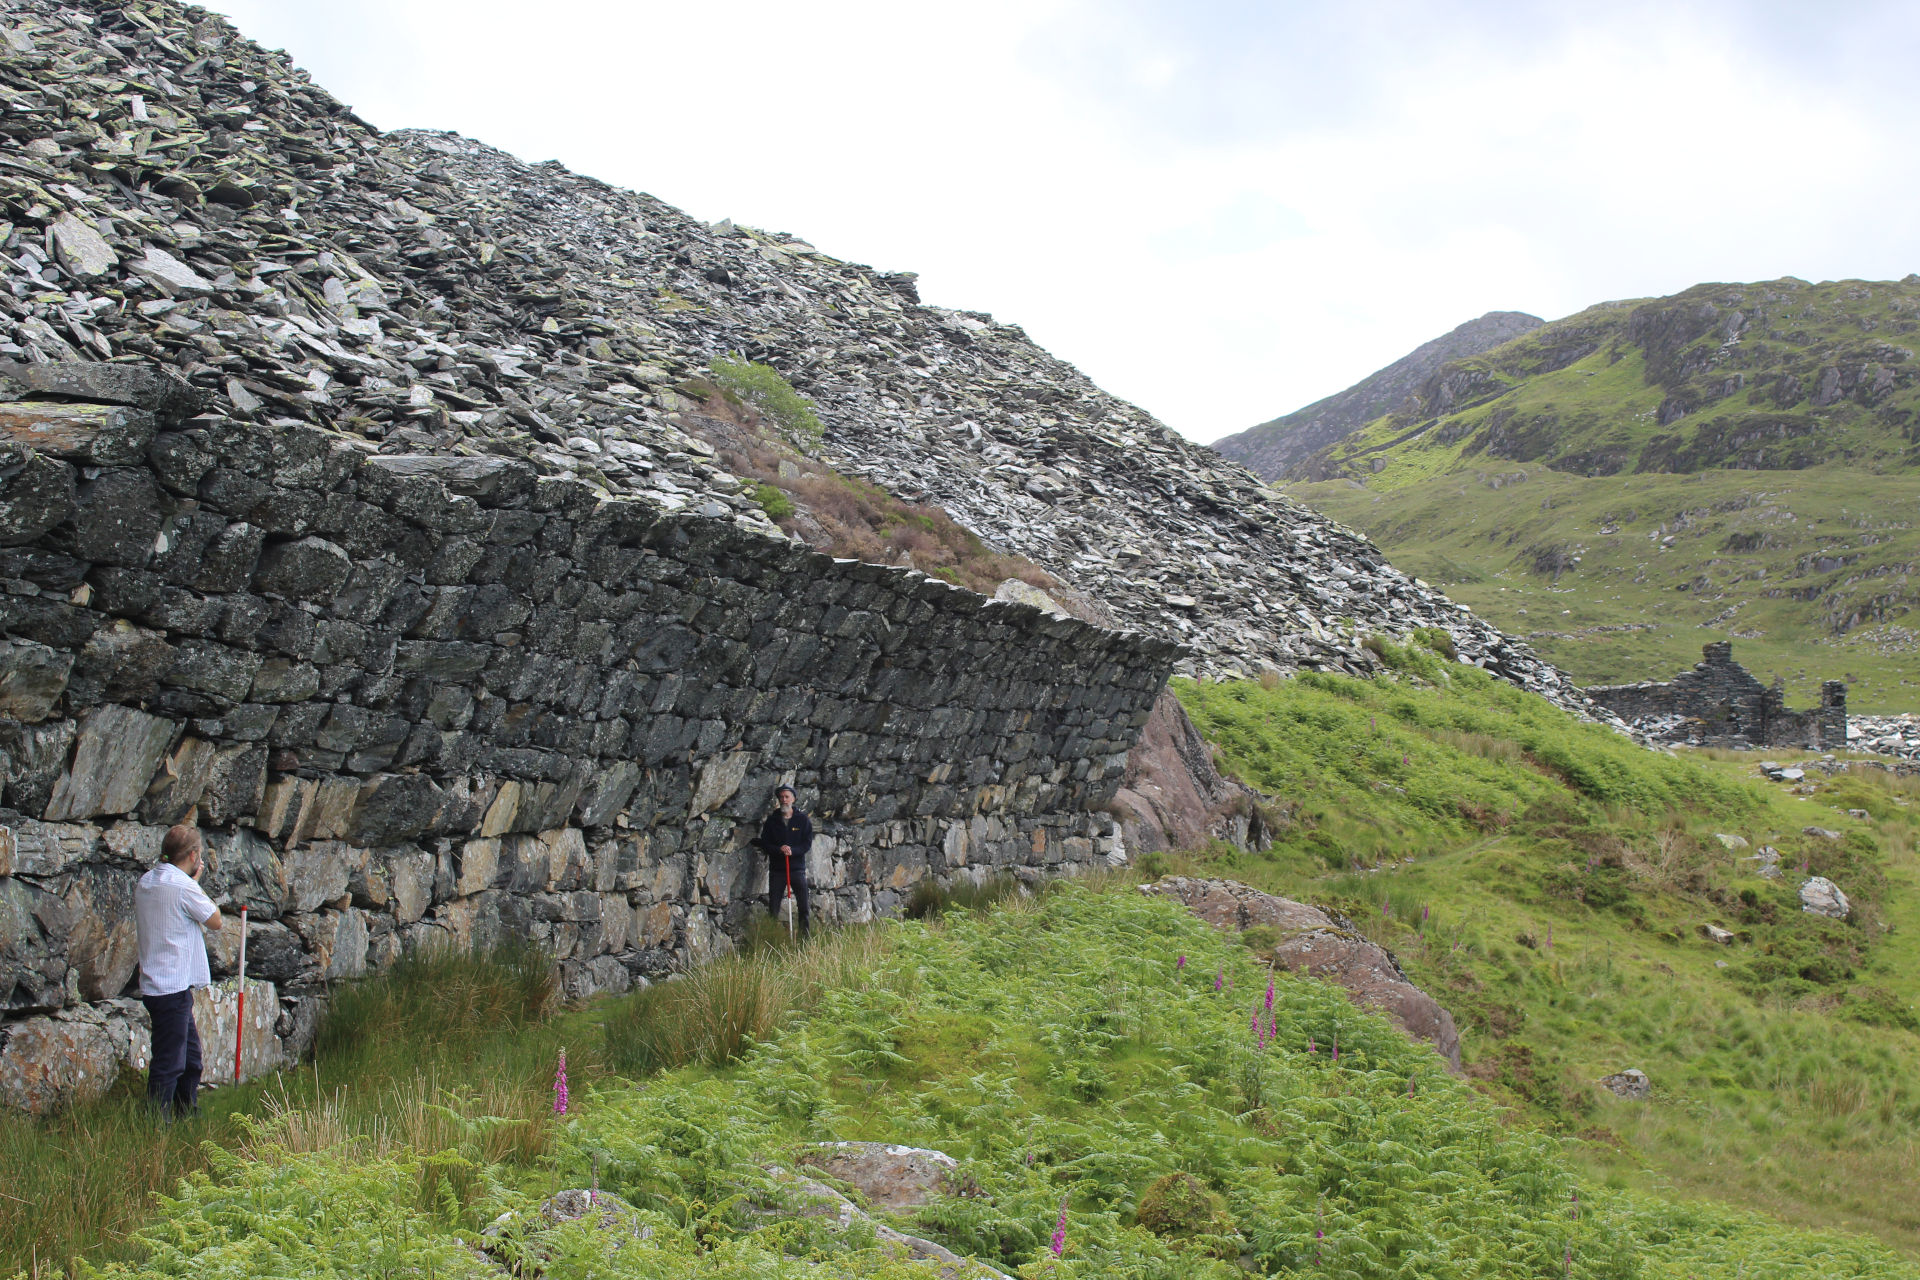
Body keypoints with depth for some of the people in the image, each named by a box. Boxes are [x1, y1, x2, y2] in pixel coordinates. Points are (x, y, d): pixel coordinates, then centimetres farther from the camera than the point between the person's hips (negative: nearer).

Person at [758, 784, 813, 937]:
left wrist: (792, 850, -17)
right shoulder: (771, 820, 7)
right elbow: (764, 843, 2)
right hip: (776, 870, 0)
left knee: (803, 907, -2)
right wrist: (779, 850, -17)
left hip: (797, 869, 0)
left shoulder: (803, 820, 6)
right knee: (773, 909, -1)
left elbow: (807, 843, 0)